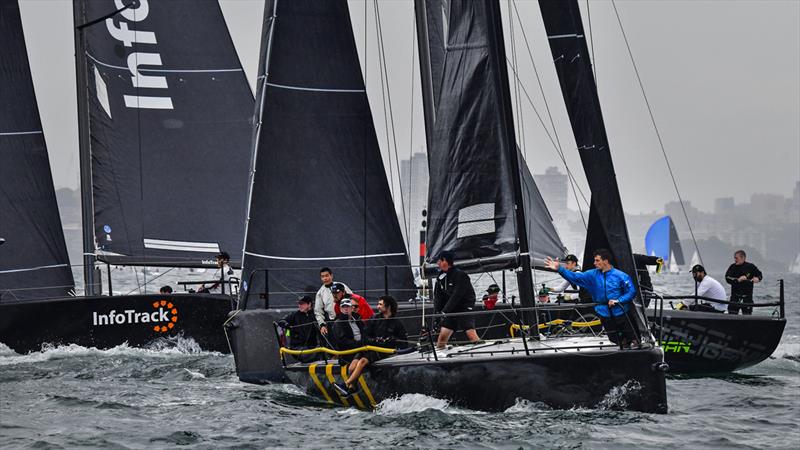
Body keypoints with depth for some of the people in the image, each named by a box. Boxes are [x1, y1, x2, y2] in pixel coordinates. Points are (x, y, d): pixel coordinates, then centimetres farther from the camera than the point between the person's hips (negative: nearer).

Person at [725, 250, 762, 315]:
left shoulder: (750, 267, -1)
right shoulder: (732, 267, 2)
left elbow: (759, 275, 10)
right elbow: (727, 278, -8)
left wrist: (757, 278, -13)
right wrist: (738, 280, -23)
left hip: (747, 296, -1)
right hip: (735, 296, 1)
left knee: (747, 315, 4)